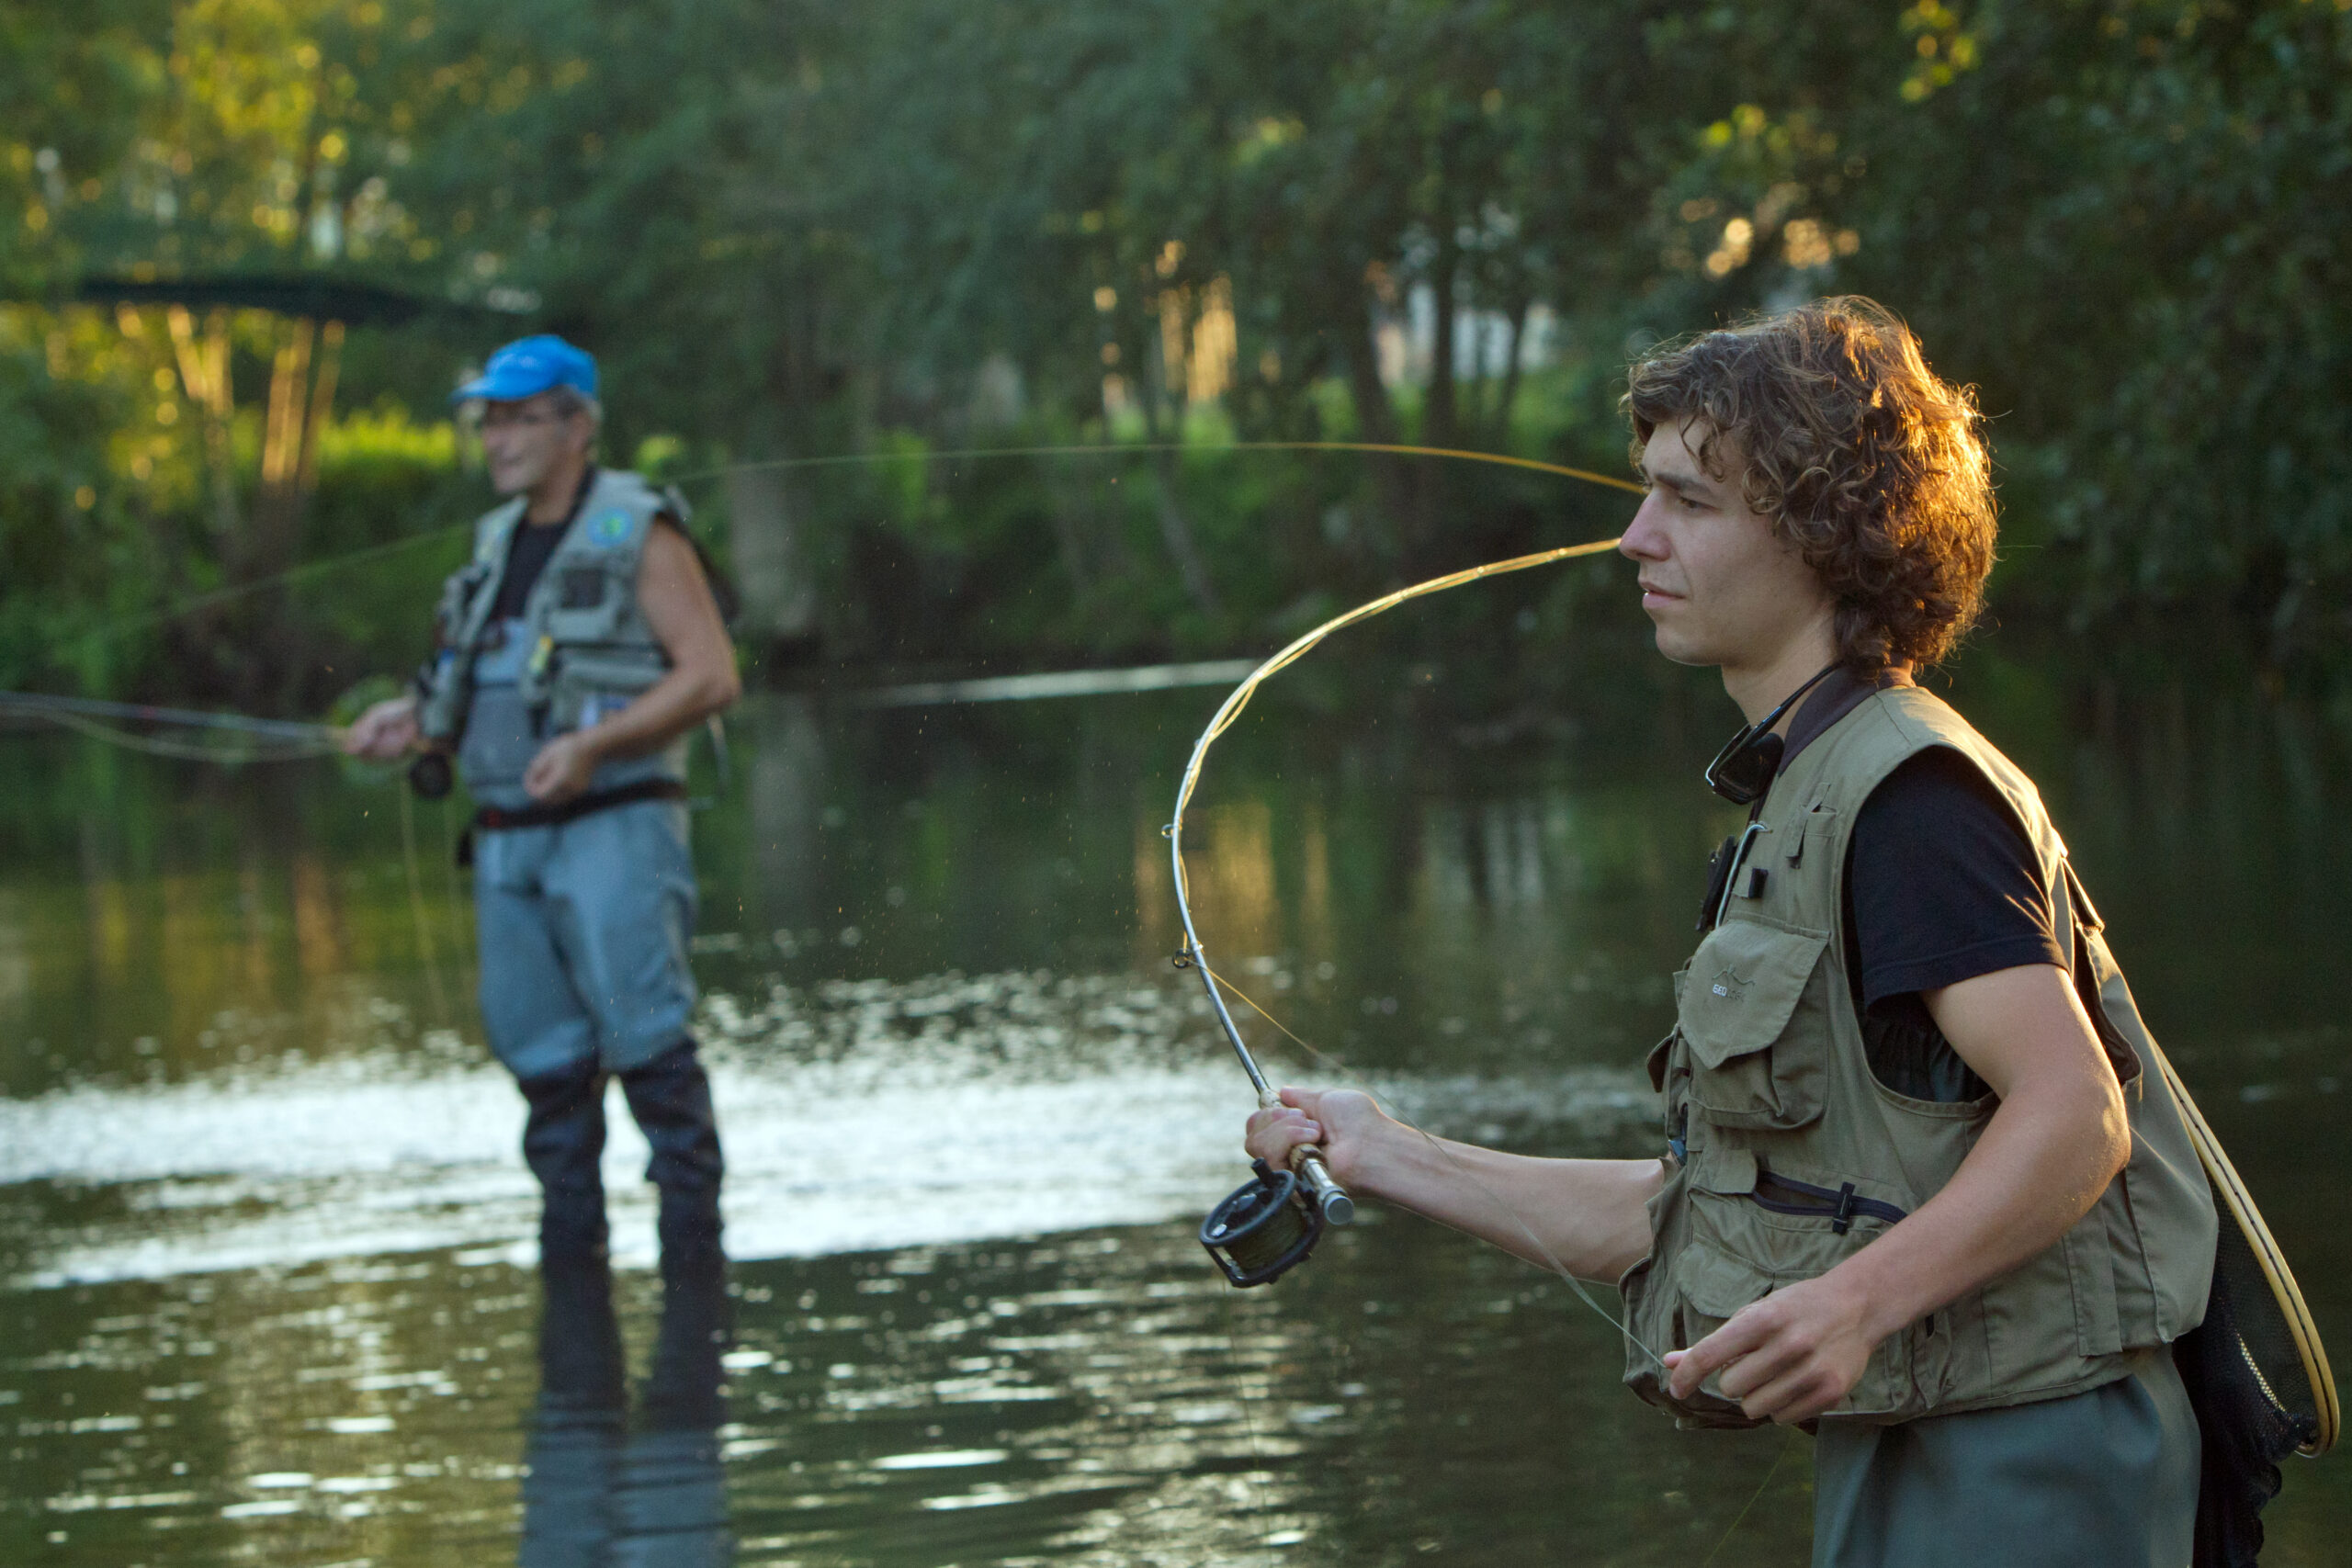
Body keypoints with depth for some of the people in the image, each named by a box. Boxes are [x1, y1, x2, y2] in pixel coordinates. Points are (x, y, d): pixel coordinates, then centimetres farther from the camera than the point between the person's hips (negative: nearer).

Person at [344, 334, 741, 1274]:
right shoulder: (499, 543, 17)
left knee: (643, 1032, -12)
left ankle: (693, 1223, -5)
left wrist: (593, 743, -21)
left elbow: (712, 674, -11)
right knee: (540, 1049, 6)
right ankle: (569, 1231, 14)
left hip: (612, 824, -7)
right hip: (508, 839, 7)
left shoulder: (639, 534, -5)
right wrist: (416, 718, 7)